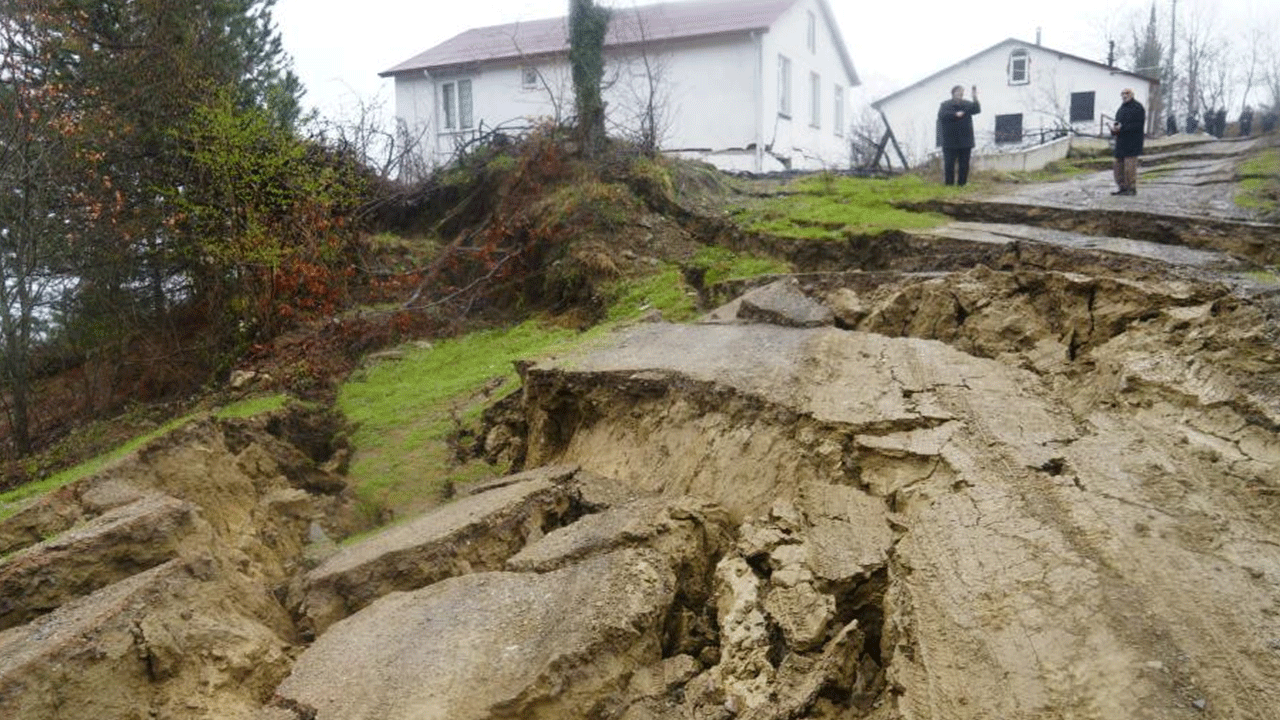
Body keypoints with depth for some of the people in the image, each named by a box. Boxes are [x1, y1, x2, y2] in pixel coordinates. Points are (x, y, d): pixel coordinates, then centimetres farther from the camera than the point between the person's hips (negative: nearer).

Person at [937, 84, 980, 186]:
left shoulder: (967, 104, 13)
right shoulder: (945, 104, 3)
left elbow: (976, 110, -4)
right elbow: (942, 115, -14)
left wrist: (975, 99, -20)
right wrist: (955, 114, -23)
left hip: (965, 141, 4)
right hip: (950, 141, -4)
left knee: (964, 164, 4)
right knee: (949, 163, -4)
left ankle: (962, 183, 10)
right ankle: (949, 184, 1)